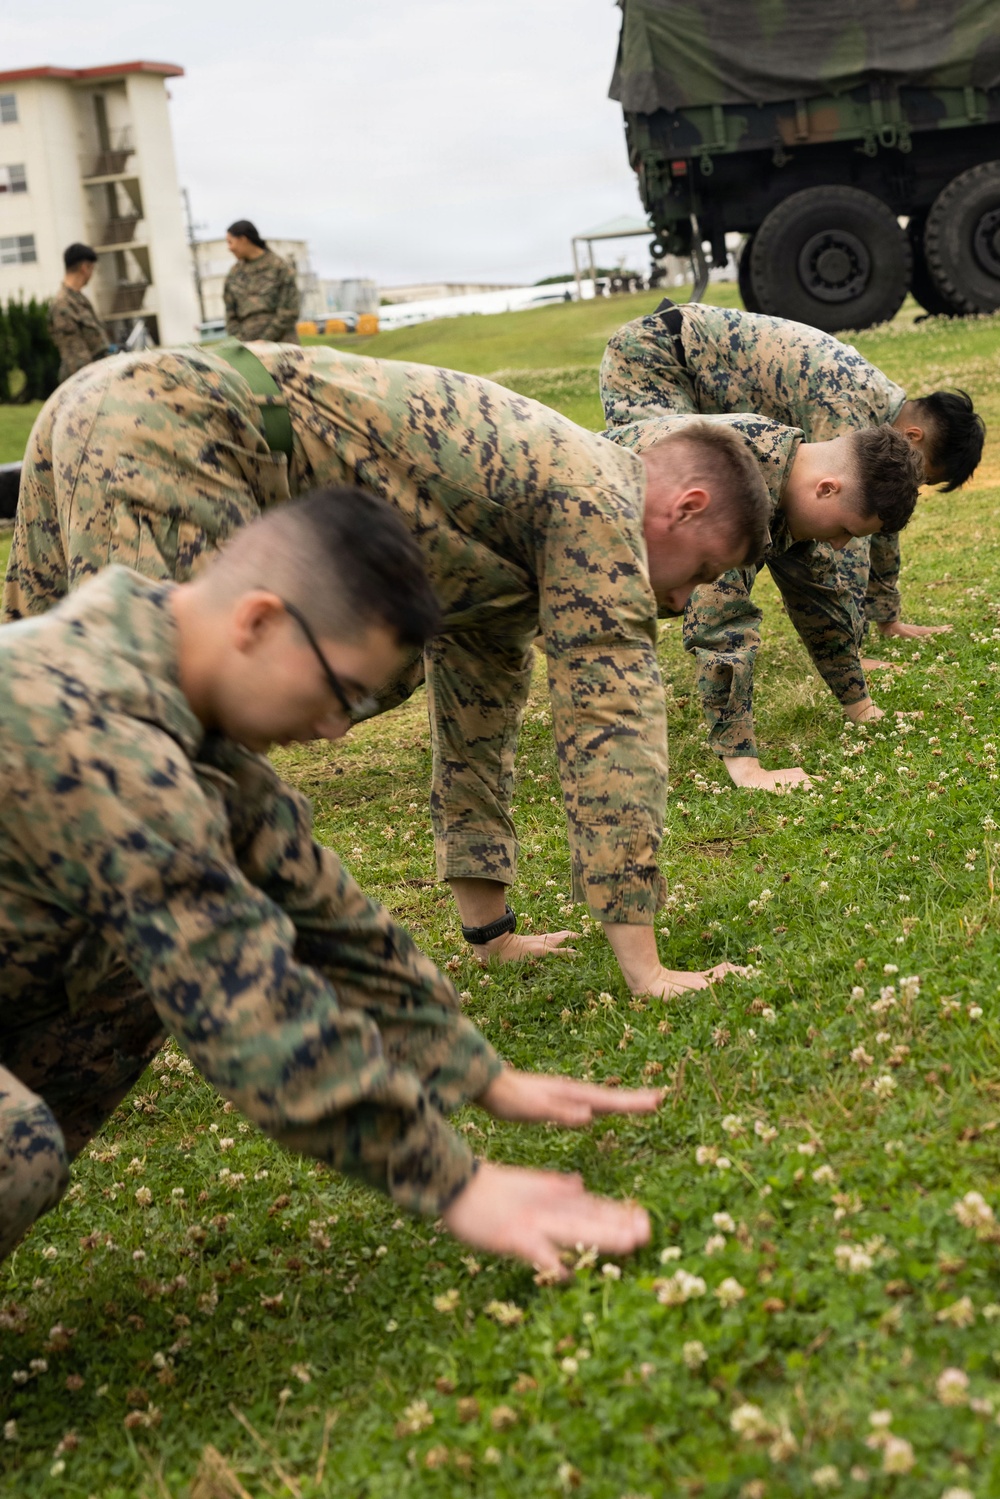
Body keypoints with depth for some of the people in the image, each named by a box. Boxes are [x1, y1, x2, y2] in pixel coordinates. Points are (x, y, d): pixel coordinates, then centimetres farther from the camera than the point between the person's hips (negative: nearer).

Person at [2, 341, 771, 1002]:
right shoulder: (598, 498, -1)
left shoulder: (520, 497, 27)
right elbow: (611, 721, -8)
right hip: (175, 433, -10)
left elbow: (478, 723, 31)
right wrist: (644, 966, -5)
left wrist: (491, 931, 34)